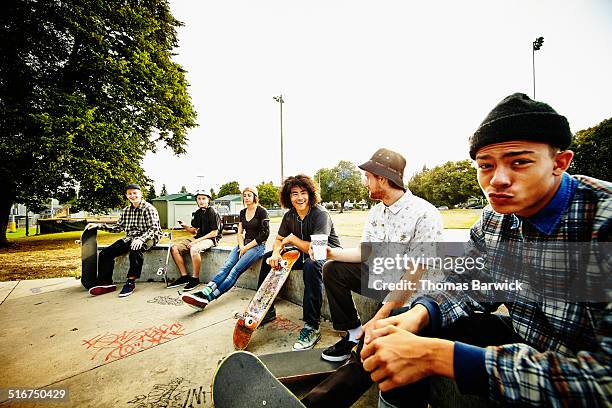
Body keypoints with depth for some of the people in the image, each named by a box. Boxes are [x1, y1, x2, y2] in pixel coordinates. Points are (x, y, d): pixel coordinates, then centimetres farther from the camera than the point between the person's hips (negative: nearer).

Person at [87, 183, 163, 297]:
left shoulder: (149, 209, -6)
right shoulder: (125, 211, 17)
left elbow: (154, 228, -16)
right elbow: (118, 227, 22)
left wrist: (141, 239, -31)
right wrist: (98, 225, 12)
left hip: (148, 238, -7)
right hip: (130, 238, 7)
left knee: (136, 250, -38)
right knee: (105, 253, -9)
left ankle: (131, 282, -27)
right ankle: (106, 283, -1)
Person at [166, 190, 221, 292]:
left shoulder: (212, 213, -10)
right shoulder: (197, 213, 13)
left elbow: (214, 233, -14)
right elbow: (194, 231, 16)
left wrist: (197, 241, -17)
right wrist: (185, 226, -4)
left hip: (210, 239, -8)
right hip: (197, 237, 8)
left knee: (194, 249, -36)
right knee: (174, 248, -5)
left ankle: (195, 279, -18)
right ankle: (184, 276, 0)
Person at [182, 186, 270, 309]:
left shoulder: (262, 212, -5)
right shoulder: (242, 212, 15)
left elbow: (264, 234, -10)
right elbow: (240, 232, 15)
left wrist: (246, 247, -10)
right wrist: (241, 246, -5)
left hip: (257, 246, -6)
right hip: (244, 245, 6)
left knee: (235, 270, -25)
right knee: (226, 267, -20)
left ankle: (207, 298, -38)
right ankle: (205, 291, -37)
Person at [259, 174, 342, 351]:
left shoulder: (320, 214, -25)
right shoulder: (290, 216, -3)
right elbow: (279, 240, 6)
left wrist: (292, 239, -20)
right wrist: (276, 253, -18)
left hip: (328, 255, -7)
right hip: (304, 254, 8)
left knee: (311, 265, -40)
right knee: (268, 258, 5)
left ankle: (311, 327, -27)